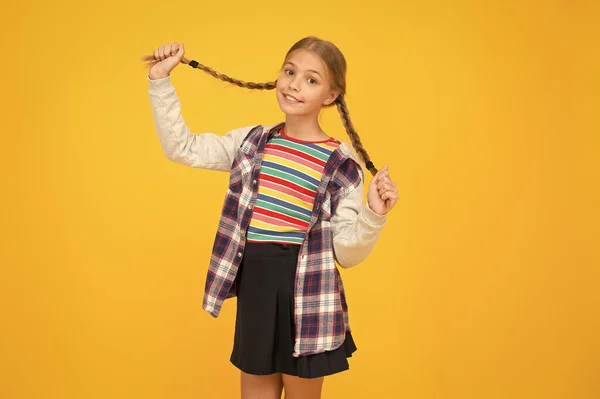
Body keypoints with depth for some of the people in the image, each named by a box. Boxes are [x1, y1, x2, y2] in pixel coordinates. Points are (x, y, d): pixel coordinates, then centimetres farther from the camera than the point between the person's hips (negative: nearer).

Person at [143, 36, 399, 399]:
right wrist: (161, 81, 1)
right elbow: (182, 149, 6)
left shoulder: (342, 165, -8)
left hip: (305, 297, -4)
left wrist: (373, 215, -26)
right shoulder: (252, 142, 4)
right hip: (254, 290, 4)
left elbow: (347, 254, -8)